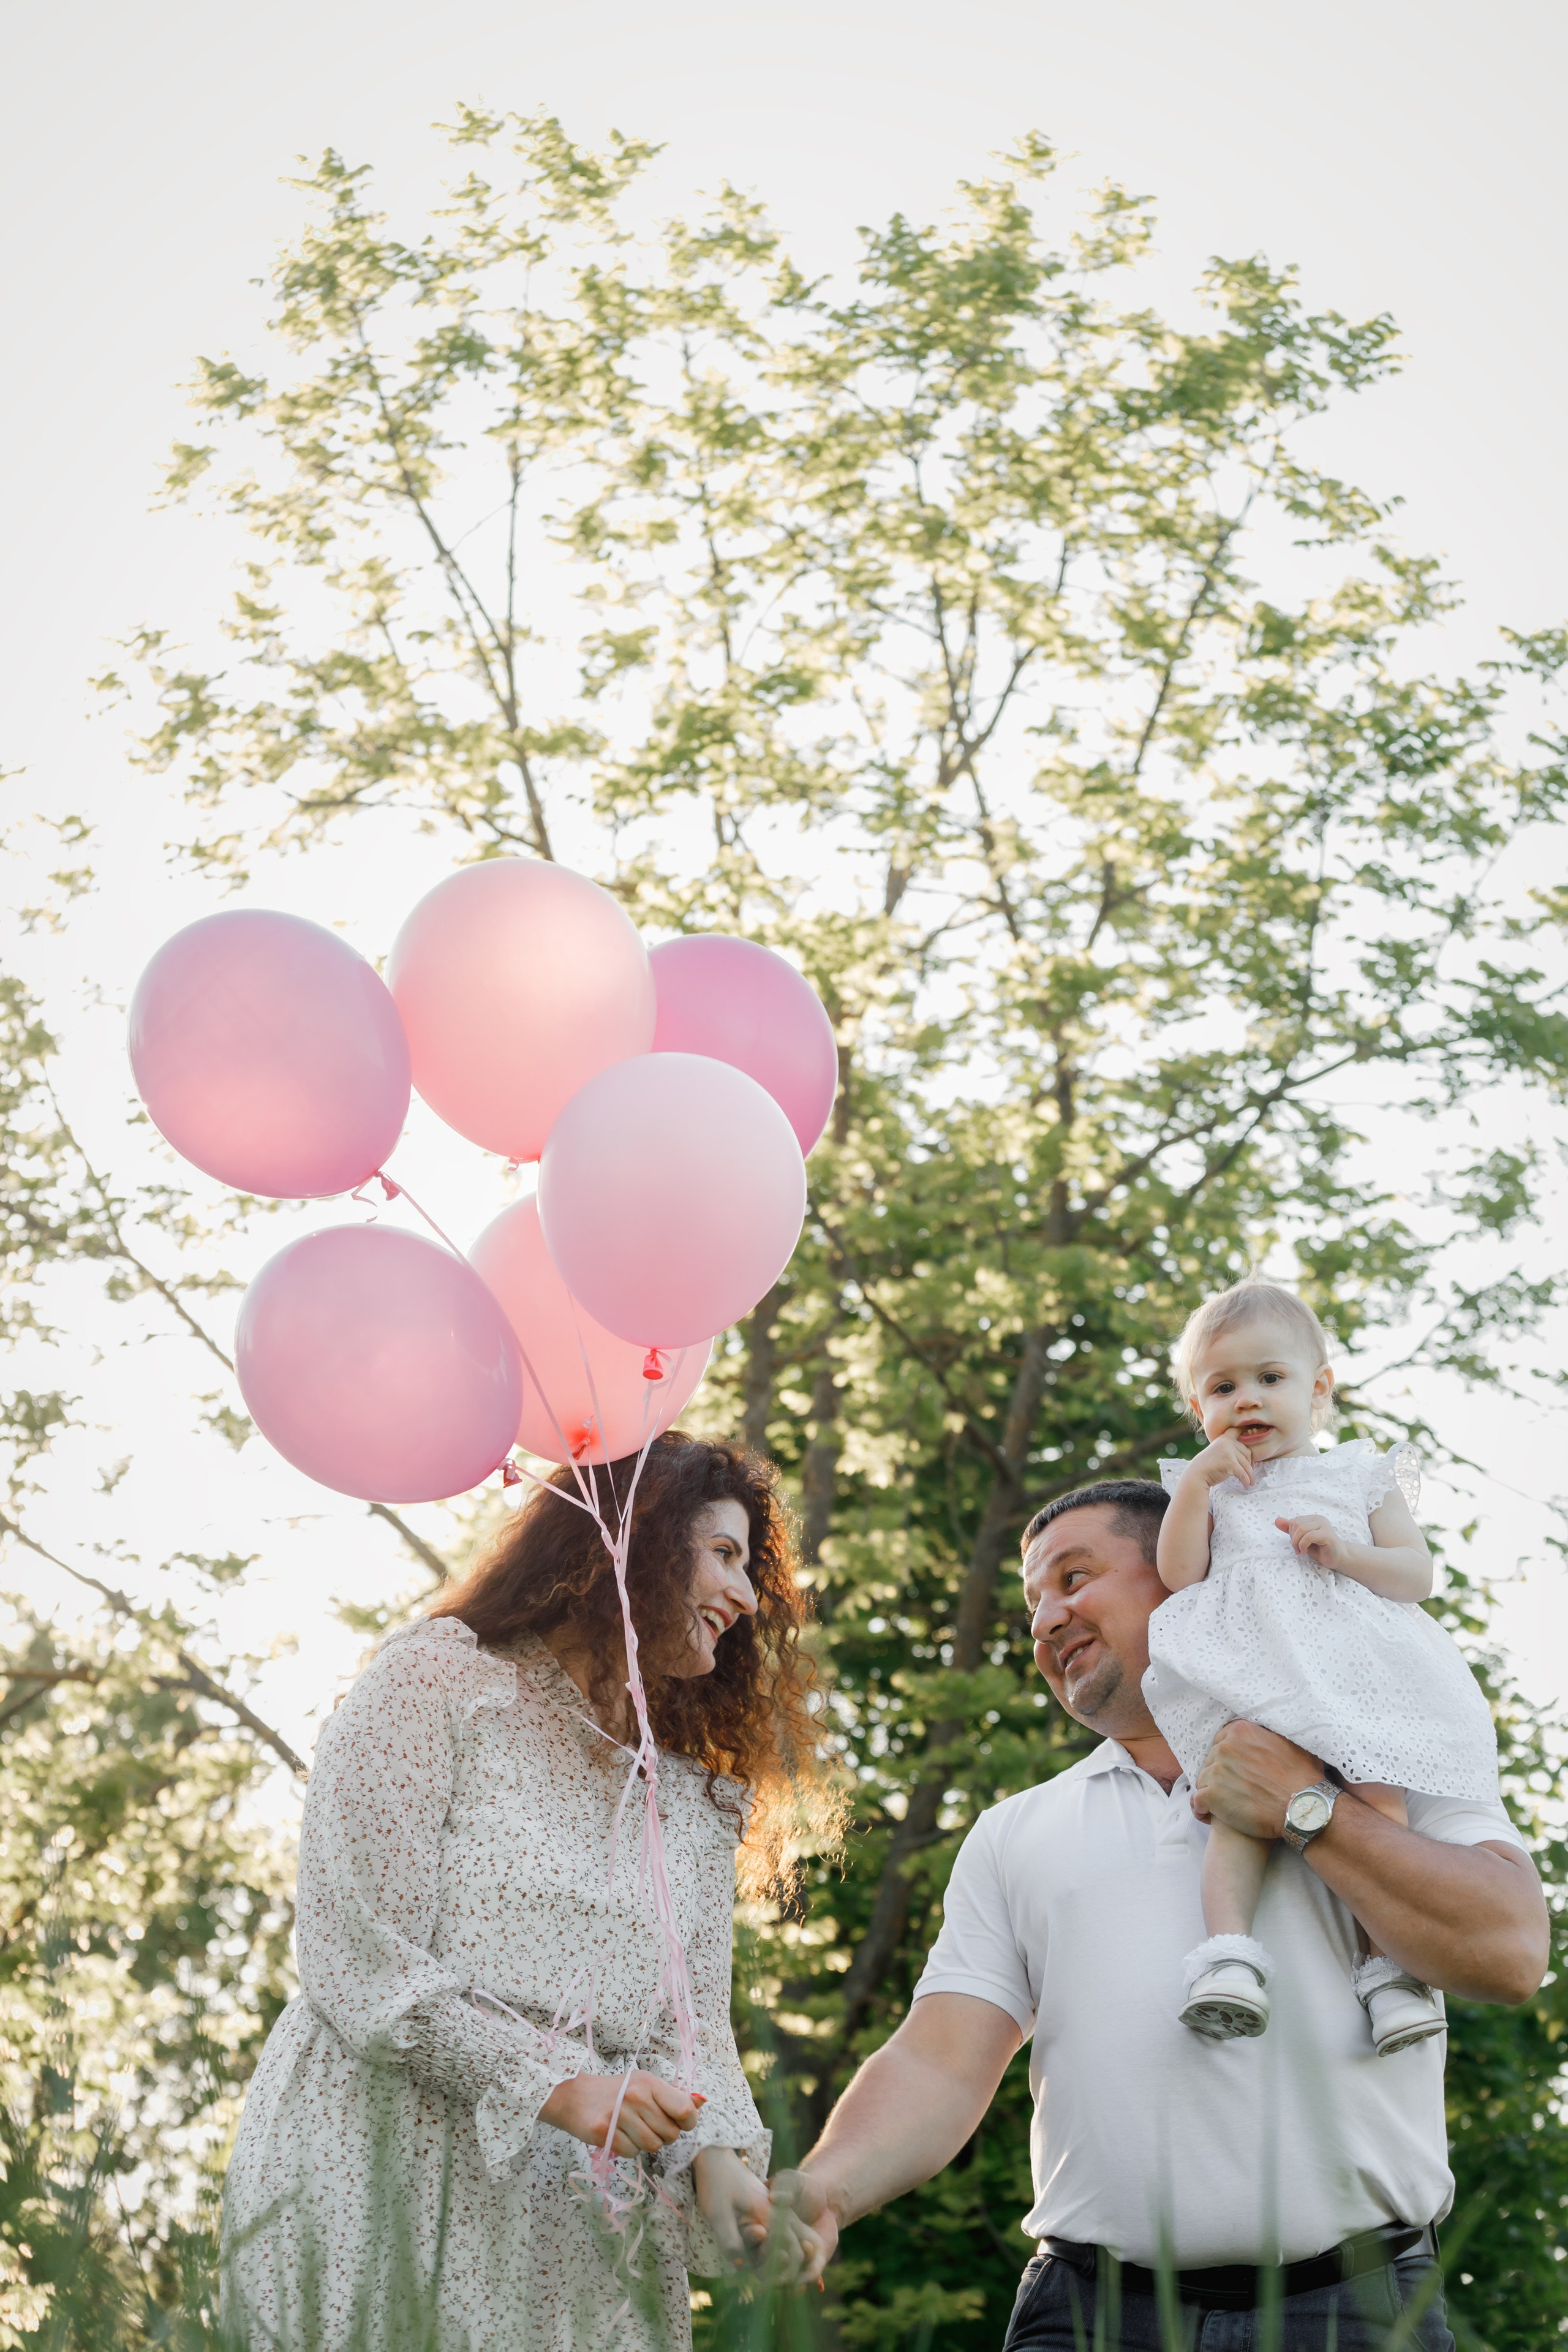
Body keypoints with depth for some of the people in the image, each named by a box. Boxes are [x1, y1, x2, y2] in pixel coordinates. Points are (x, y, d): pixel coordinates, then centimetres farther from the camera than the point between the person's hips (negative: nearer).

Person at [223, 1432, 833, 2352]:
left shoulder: (698, 1800, 18)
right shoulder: (437, 1685, -2)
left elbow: (689, 2029, 9)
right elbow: (361, 1967, -11)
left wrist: (715, 2159, -13)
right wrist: (556, 2087, -19)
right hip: (384, 2197, -5)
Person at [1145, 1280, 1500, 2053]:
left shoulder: (1360, 1477, 24)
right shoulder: (1207, 1485, 25)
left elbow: (1415, 1574, 15)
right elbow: (1179, 1576, 9)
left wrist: (1344, 1552, -4)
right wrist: (1198, 1482, 1)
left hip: (1353, 1664, 1)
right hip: (1249, 1679, -1)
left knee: (1379, 1794, -24)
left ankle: (1392, 1961, -21)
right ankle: (1229, 1948, -41)